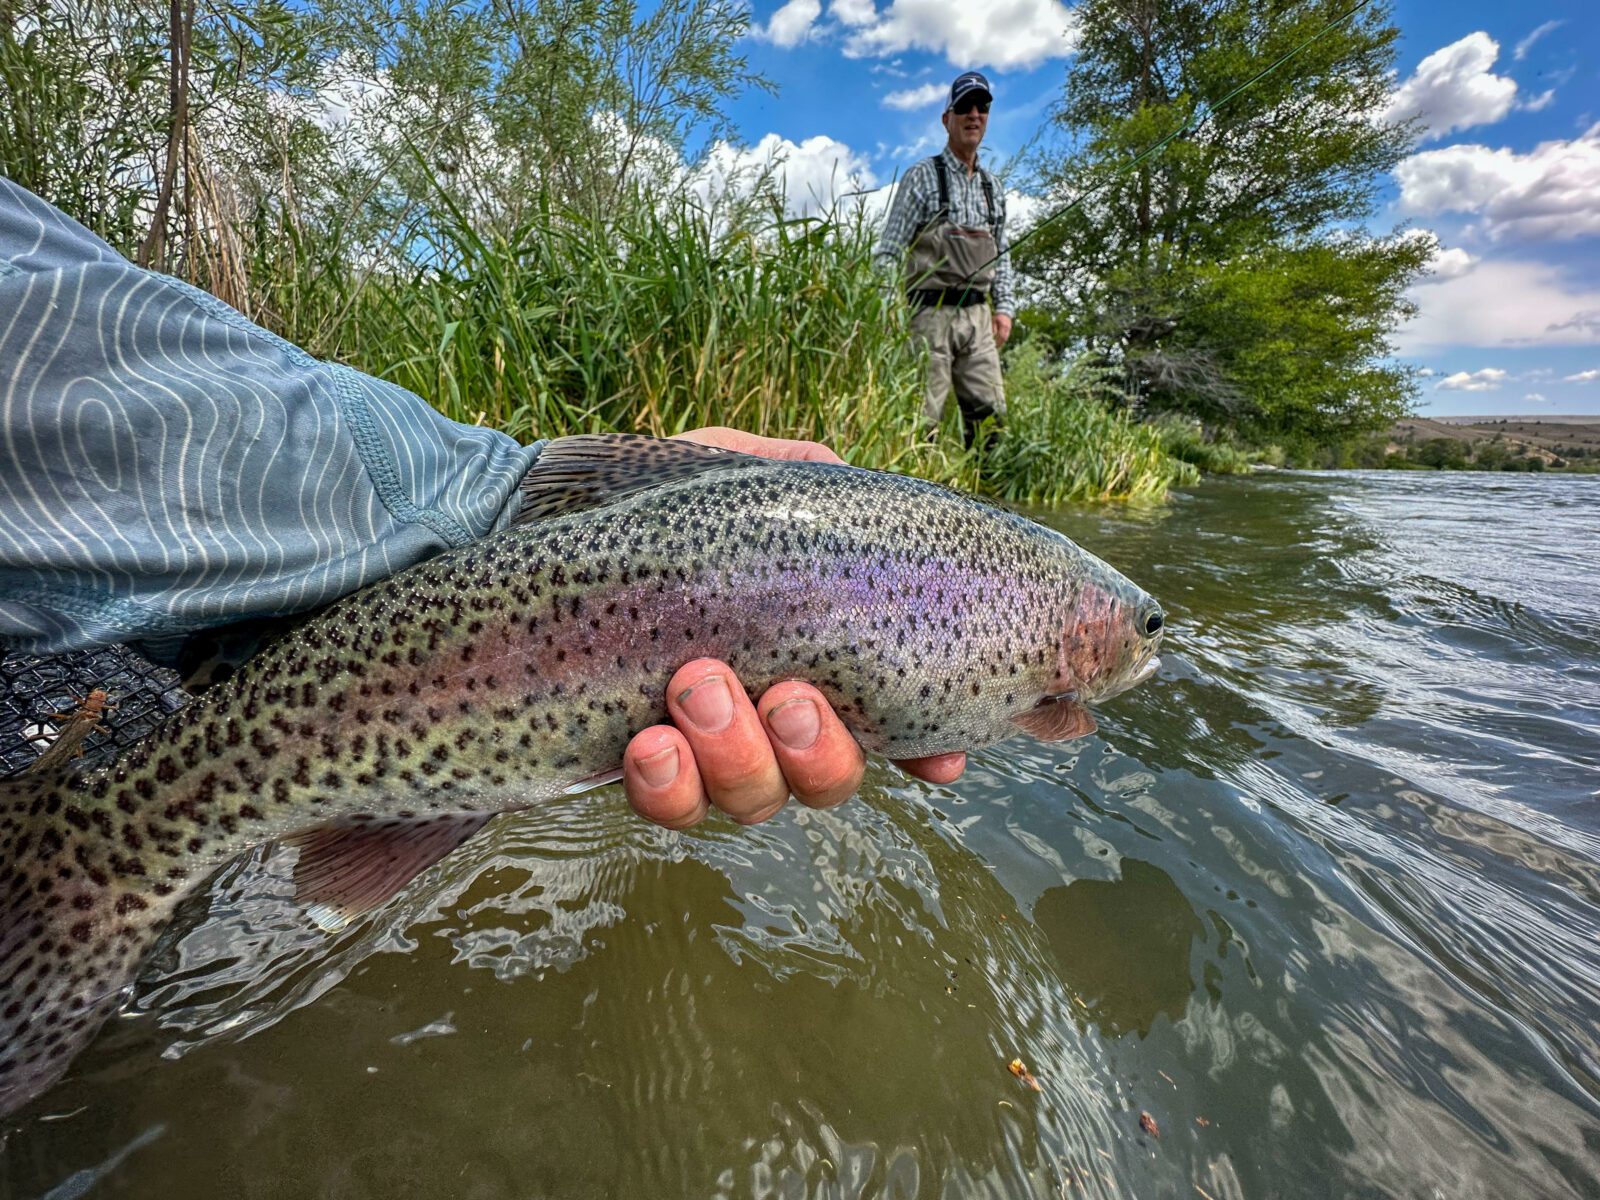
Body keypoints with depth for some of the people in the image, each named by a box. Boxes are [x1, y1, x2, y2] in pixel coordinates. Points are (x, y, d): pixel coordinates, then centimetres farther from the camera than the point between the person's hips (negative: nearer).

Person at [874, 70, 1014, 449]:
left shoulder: (993, 187, 20)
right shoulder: (923, 176, 3)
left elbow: (1001, 255, 24)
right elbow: (889, 252, -3)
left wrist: (1004, 307, 11)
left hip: (978, 316, 6)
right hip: (932, 313, -6)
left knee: (990, 412, 1)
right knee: (923, 417, -9)